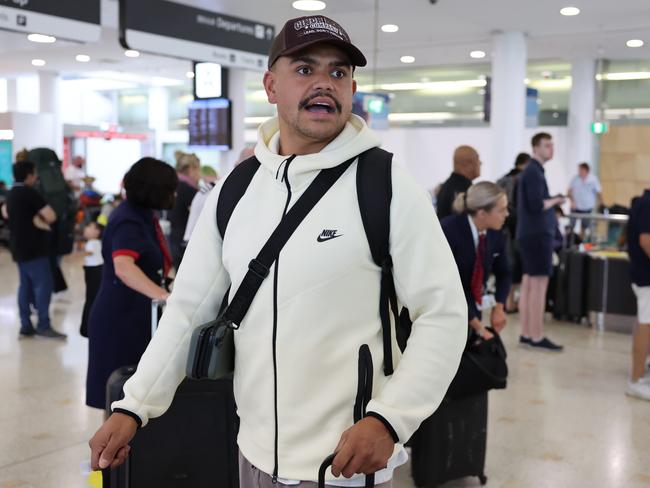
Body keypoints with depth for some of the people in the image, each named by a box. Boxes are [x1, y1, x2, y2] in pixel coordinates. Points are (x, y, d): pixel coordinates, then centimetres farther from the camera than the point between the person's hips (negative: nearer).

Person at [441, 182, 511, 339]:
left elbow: (503, 273, 10)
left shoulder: (495, 235, -6)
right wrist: (477, 325, -26)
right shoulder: (448, 231, -25)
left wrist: (498, 306, -8)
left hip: (469, 309, 6)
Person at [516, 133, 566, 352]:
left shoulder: (530, 170, 17)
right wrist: (556, 200, -7)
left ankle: (526, 334, 13)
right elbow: (537, 205, -23)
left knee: (528, 284, 9)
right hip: (537, 234, -10)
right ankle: (537, 337, -5)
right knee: (539, 285, -8)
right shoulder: (534, 172, -14)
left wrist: (551, 203, 9)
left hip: (530, 233, 10)